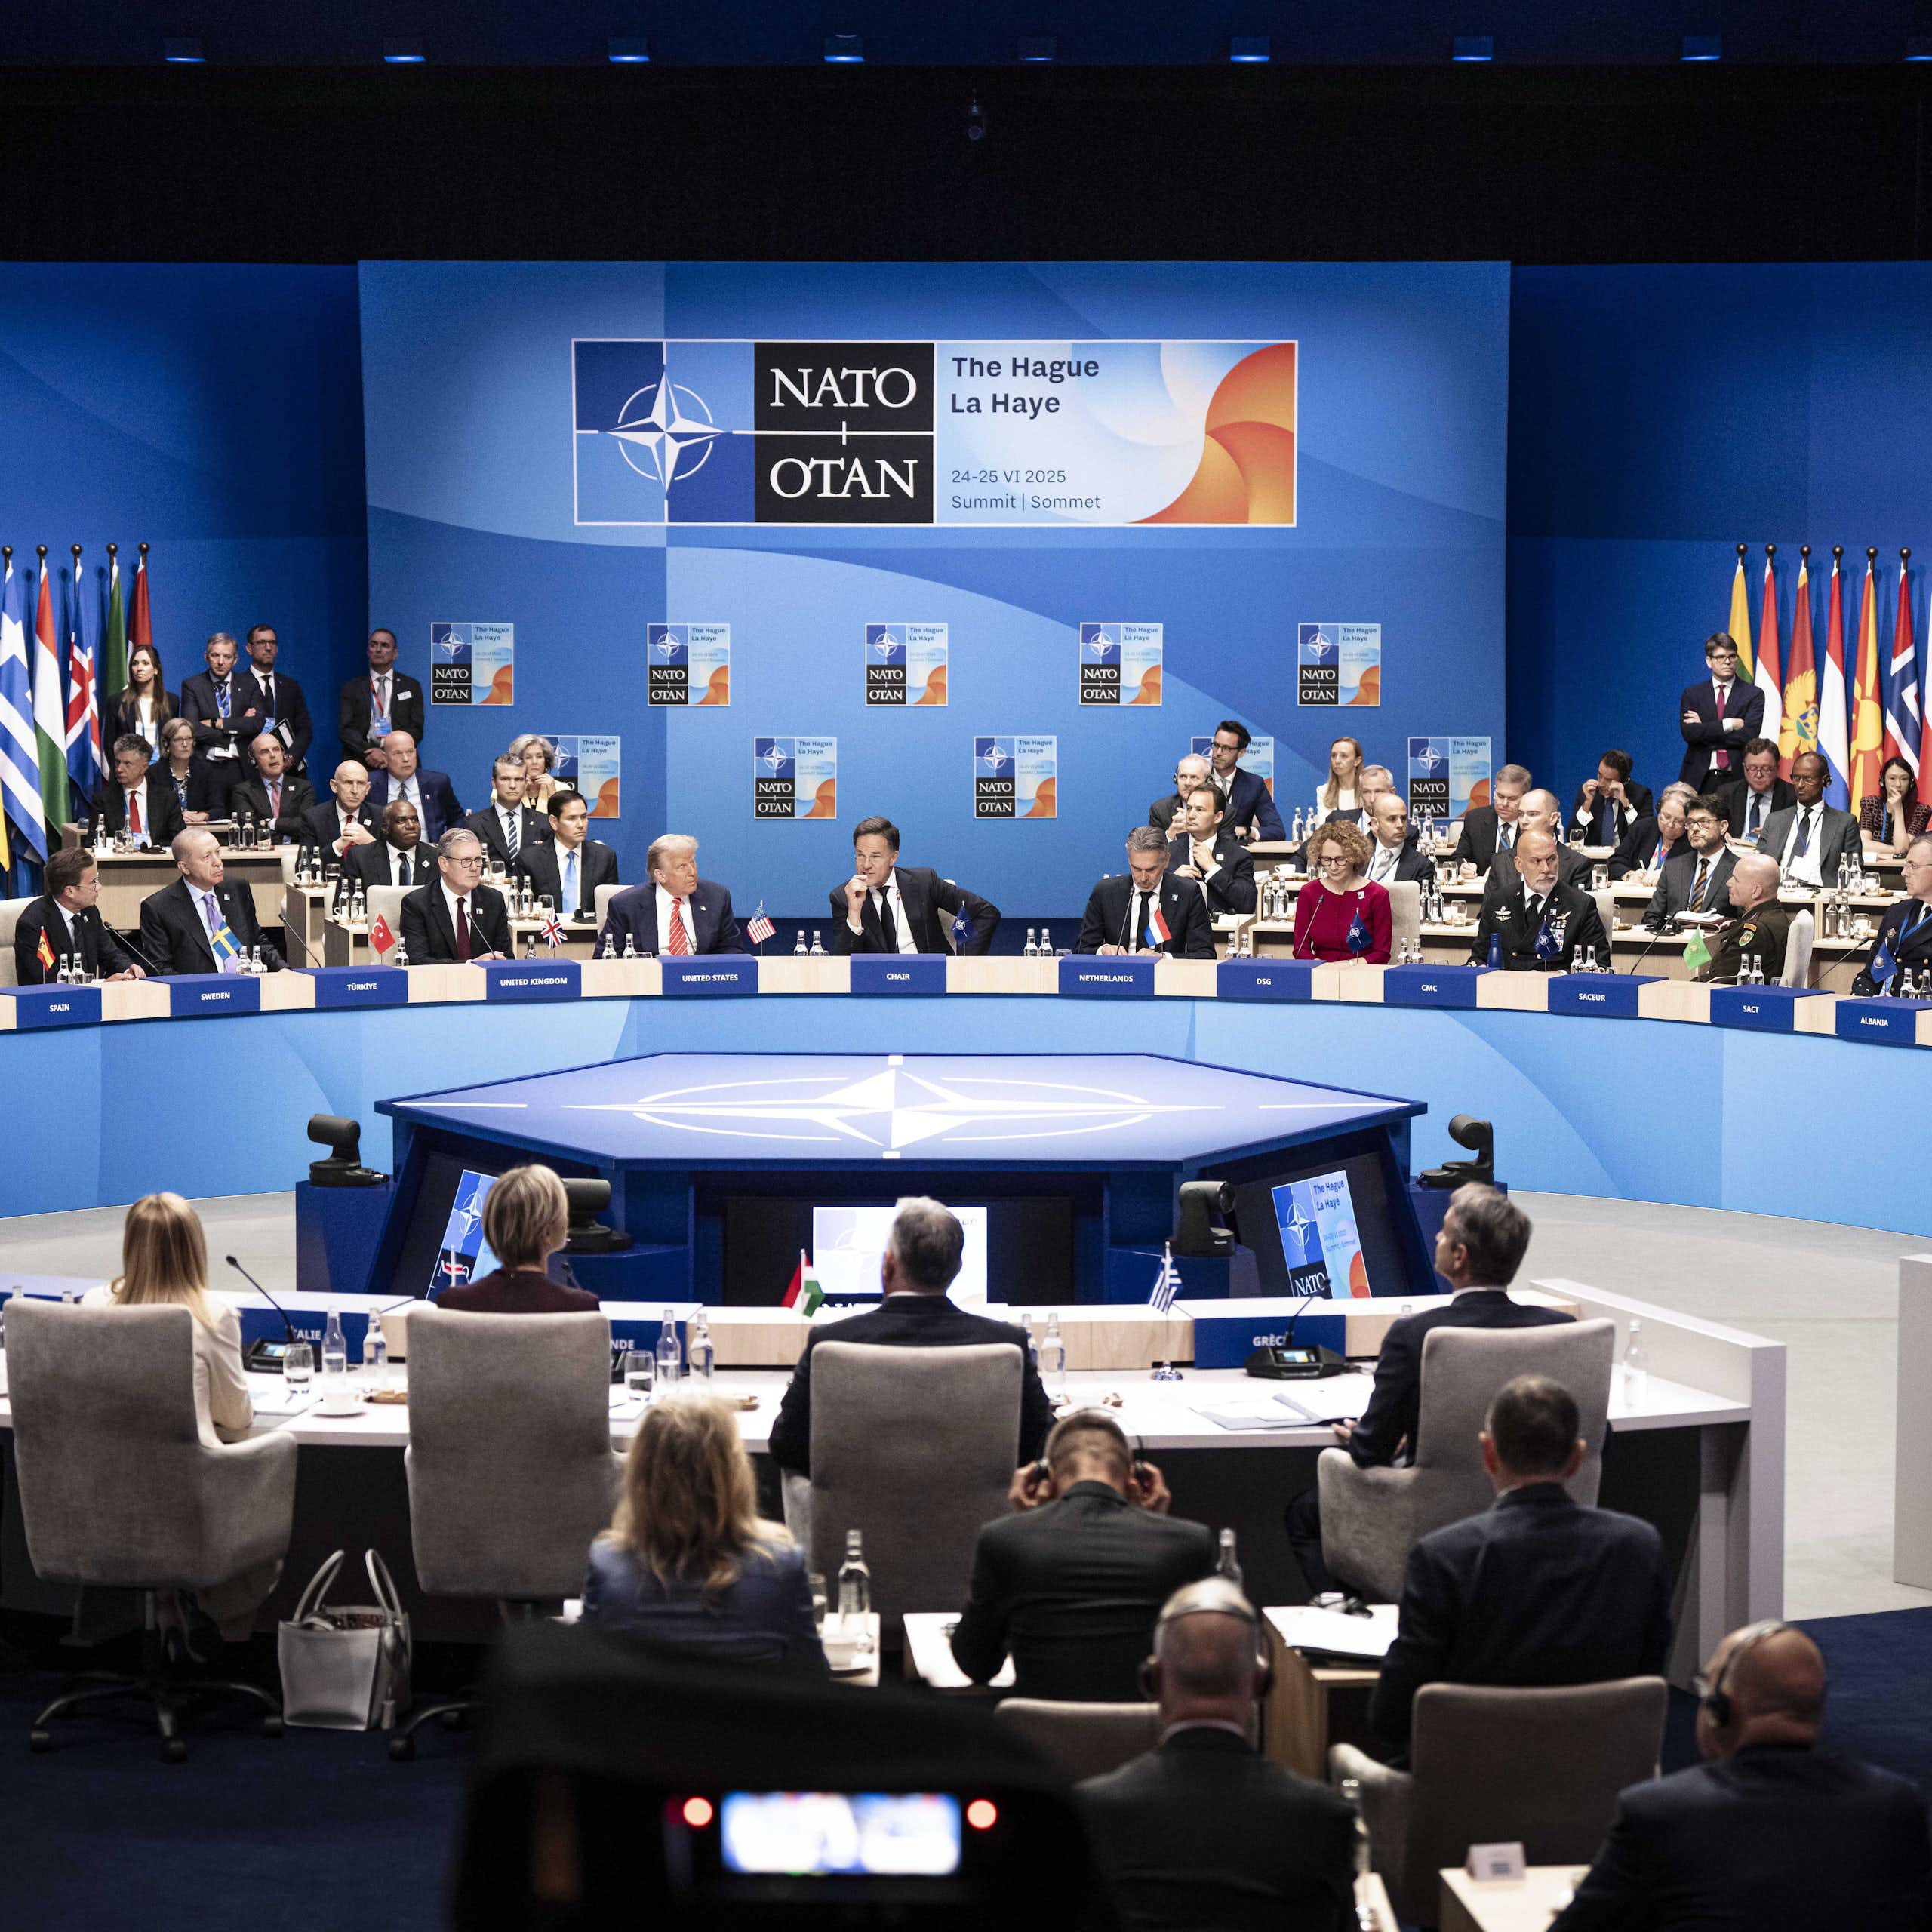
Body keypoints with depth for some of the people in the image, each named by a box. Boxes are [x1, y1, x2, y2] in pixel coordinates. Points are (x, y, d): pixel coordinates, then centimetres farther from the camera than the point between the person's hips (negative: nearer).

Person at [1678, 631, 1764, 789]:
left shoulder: (1753, 694, 5)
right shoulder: (1692, 694, 11)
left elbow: (1749, 735, -8)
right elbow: (1688, 732, -4)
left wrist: (1704, 730, -5)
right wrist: (1728, 724, -10)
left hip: (1737, 778, -1)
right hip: (1699, 779, 1)